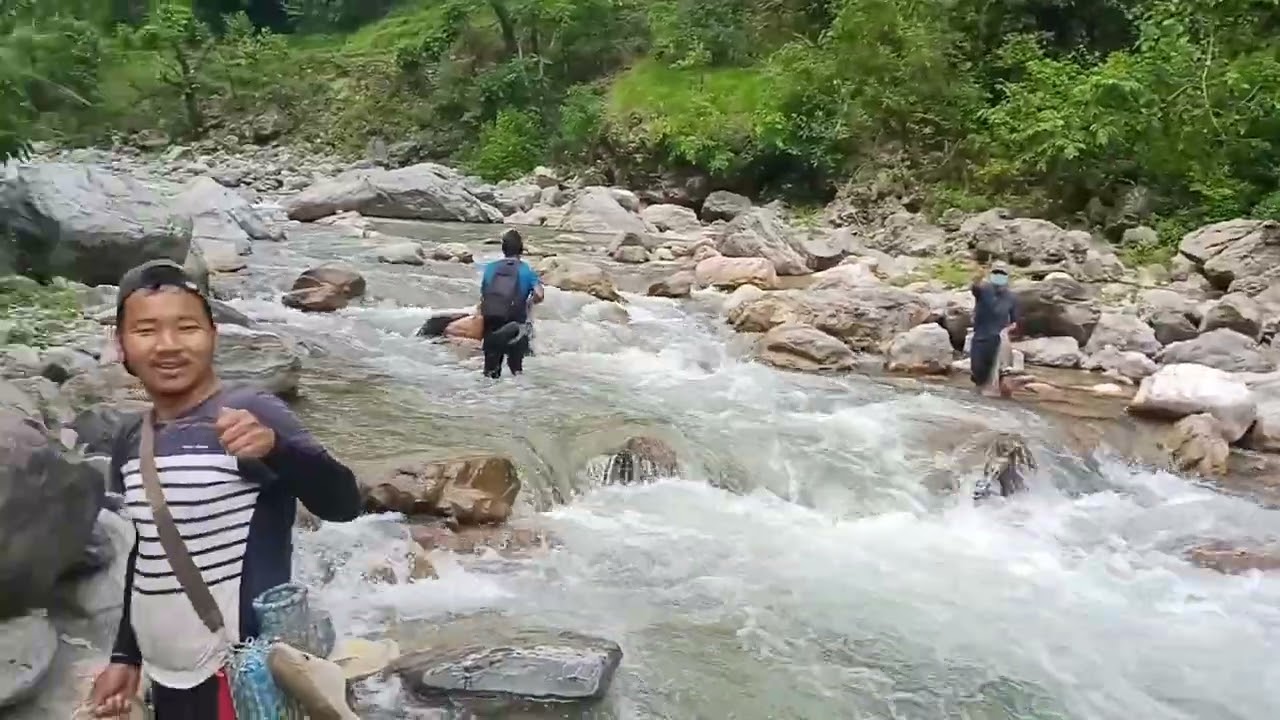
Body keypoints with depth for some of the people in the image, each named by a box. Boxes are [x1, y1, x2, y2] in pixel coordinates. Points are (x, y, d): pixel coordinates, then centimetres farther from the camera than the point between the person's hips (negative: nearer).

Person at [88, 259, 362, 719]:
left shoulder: (252, 414, -15)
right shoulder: (130, 444, 4)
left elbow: (343, 504, -26)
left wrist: (273, 447, -42)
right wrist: (125, 656, 18)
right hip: (166, 674, 6)